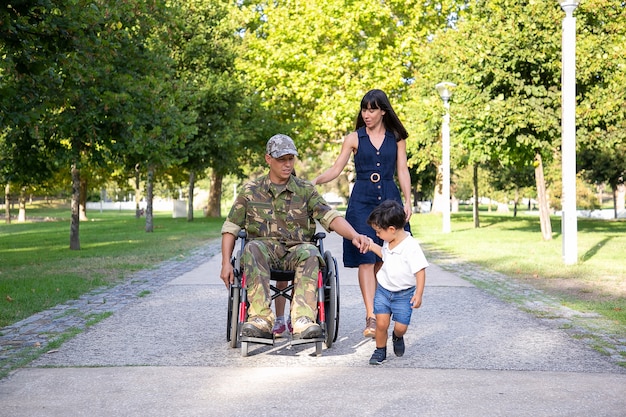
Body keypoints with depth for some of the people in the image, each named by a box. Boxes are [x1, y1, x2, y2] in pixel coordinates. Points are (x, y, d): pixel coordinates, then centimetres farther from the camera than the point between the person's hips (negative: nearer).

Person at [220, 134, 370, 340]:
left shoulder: (305, 190, 11)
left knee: (310, 252, -35)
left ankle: (303, 320, -46)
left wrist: (354, 235, -22)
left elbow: (330, 217, -2)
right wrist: (226, 263, 0)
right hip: (264, 248, 0)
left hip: (296, 250, 0)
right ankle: (261, 319, -41)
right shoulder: (251, 191, 11)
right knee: (252, 248, -35)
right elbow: (230, 228, 12)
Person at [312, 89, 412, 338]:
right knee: (366, 259, -9)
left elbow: (403, 171, 8)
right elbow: (336, 169, 3)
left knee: (384, 260, 1)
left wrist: (407, 200, -2)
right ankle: (371, 317, -13)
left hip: (389, 199, 1)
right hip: (362, 200, -1)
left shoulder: (396, 138, 9)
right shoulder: (354, 138, 6)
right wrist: (314, 182, -13)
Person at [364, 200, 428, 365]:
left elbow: (420, 270, -20)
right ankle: (380, 350, 12)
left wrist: (418, 294, -21)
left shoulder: (411, 246, -22)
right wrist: (373, 247, 14)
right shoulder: (388, 242, 1)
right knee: (381, 323, -7)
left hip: (404, 293, -5)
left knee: (401, 326, -1)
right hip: (383, 289, 5)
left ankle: (397, 337, 33)